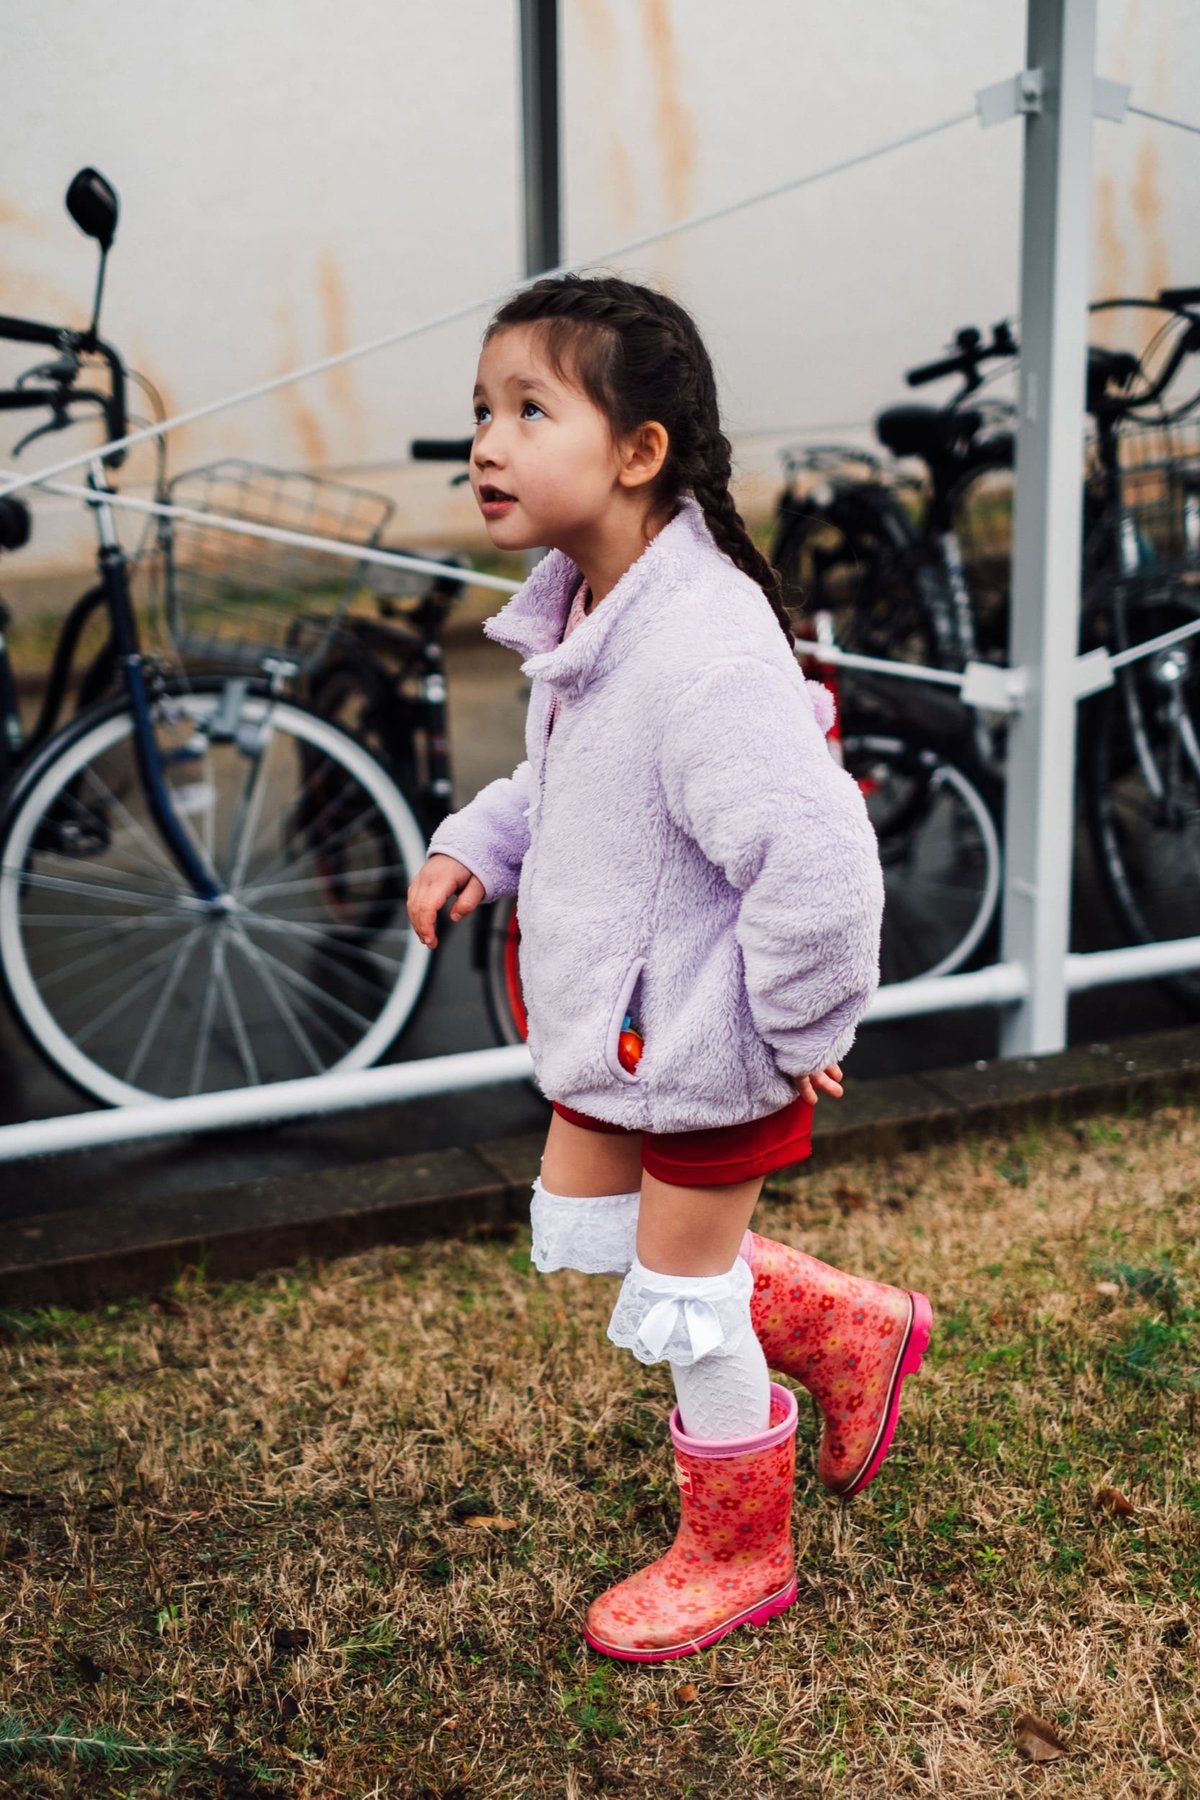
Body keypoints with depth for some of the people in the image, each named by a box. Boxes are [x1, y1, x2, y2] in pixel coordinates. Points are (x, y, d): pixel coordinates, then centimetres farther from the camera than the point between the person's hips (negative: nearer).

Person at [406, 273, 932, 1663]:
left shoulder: (706, 653, -32)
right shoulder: (576, 619, 0)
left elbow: (820, 866, -35)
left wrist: (801, 1032, -21)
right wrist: (474, 844, 3)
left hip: (703, 1051, -9)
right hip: (610, 1027, 10)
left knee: (681, 1310, 7)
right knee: (579, 1237, 22)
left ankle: (737, 1558, 33)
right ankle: (853, 1334, 37)